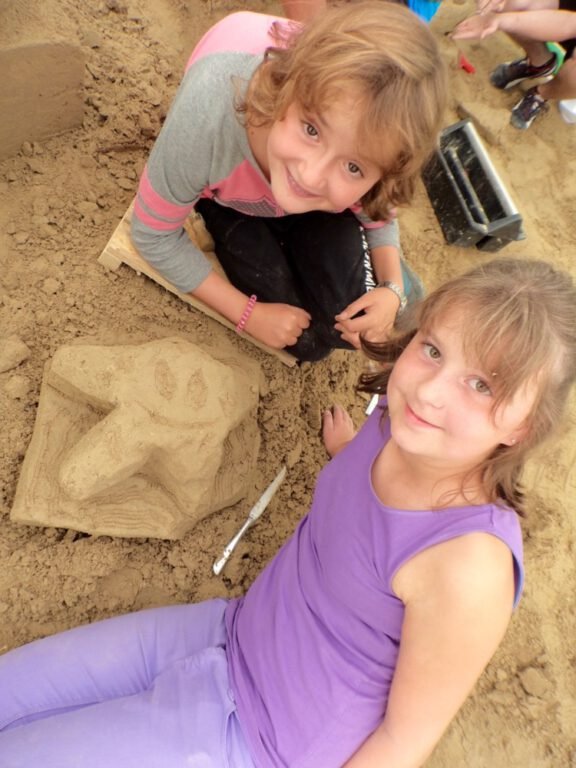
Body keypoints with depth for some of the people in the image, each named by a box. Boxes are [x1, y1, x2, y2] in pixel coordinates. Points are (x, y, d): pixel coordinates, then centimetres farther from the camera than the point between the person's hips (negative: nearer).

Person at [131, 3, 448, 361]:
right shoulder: (210, 112, -44)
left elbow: (379, 218, -9)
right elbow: (154, 236, -27)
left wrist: (392, 290, -27)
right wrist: (249, 314, -25)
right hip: (229, 199, -1)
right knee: (306, 341, -11)